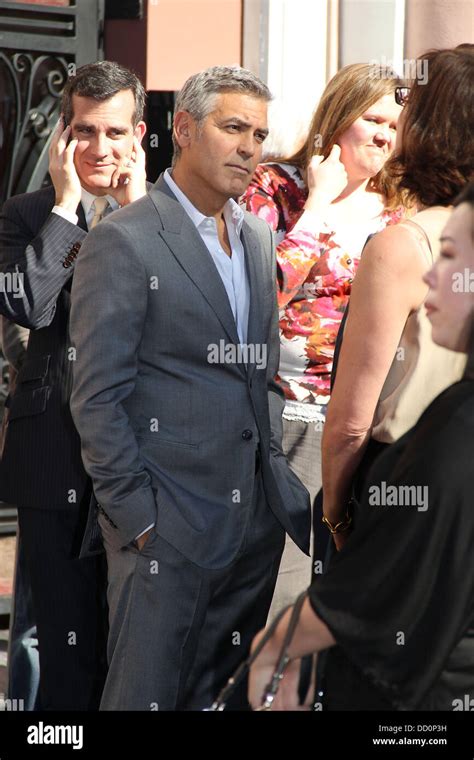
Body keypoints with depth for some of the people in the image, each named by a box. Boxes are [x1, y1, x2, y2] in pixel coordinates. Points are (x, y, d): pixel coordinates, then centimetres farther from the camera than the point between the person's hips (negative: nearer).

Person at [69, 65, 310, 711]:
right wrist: (137, 517, -14)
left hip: (256, 519, 7)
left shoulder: (257, 236, 14)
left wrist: (276, 476, 13)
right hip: (168, 523, -7)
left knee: (229, 694, 12)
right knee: (147, 693, -1)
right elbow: (98, 397, -12)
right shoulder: (124, 241, -10)